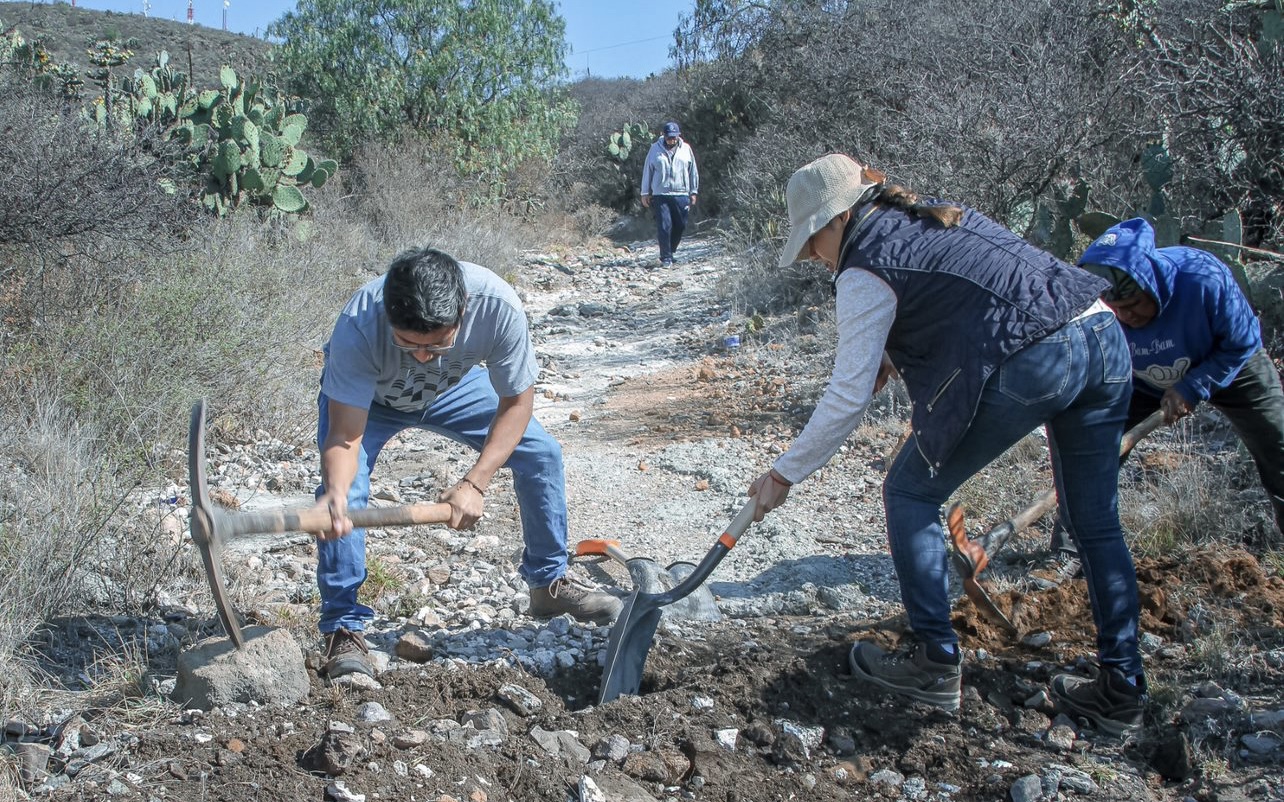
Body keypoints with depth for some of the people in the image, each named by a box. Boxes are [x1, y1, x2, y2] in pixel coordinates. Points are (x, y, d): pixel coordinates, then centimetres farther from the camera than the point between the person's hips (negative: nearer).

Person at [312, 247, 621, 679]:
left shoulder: (497, 306, -39)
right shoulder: (358, 326, -43)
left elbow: (516, 402, -25)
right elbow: (344, 438, -37)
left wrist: (475, 483, -36)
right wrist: (336, 492, -59)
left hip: (453, 386, 2)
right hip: (365, 396, -2)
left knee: (541, 452, -6)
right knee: (343, 489, -26)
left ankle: (549, 583, 15)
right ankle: (343, 627, -9)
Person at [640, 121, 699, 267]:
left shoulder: (686, 149, 6)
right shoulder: (655, 149, 2)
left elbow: (693, 171, 13)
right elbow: (647, 171, 7)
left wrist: (693, 192, 10)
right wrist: (645, 193, 6)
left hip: (681, 195, 2)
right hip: (660, 195, -2)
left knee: (680, 226, 5)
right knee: (664, 226, -7)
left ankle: (670, 252, 24)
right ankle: (666, 257, 0)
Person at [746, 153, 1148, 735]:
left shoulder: (865, 270, -1)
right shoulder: (937, 216, 23)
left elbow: (847, 398, -3)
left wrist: (784, 474, 6)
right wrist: (892, 359, 31)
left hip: (1031, 363, -9)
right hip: (1106, 337, 9)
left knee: (910, 493, 9)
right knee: (1097, 525, 17)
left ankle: (935, 663, 12)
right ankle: (1120, 689, 23)